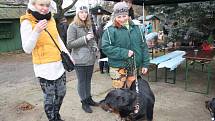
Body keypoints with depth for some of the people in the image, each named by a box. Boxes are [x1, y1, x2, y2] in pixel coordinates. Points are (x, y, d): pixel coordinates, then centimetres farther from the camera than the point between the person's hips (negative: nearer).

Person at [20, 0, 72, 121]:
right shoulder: (27, 22, -10)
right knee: (49, 97, 4)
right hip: (44, 67, -6)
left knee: (61, 93, 17)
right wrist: (36, 31, -29)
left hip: (59, 63, 6)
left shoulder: (51, 19, 7)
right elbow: (27, 49, -16)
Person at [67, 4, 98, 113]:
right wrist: (85, 39, -19)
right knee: (82, 81, 6)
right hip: (80, 60, -6)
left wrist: (95, 47, 2)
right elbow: (69, 44, -13)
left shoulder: (89, 25, 12)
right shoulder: (73, 26, -8)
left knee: (88, 80, 16)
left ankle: (89, 99, 31)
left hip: (90, 58, 6)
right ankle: (84, 102, 20)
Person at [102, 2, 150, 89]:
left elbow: (143, 47, 8)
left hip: (135, 67, 4)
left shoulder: (136, 28, 5)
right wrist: (124, 53, -20)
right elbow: (106, 47, -15)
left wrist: (145, 64, 4)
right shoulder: (110, 30, -6)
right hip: (118, 68, -4)